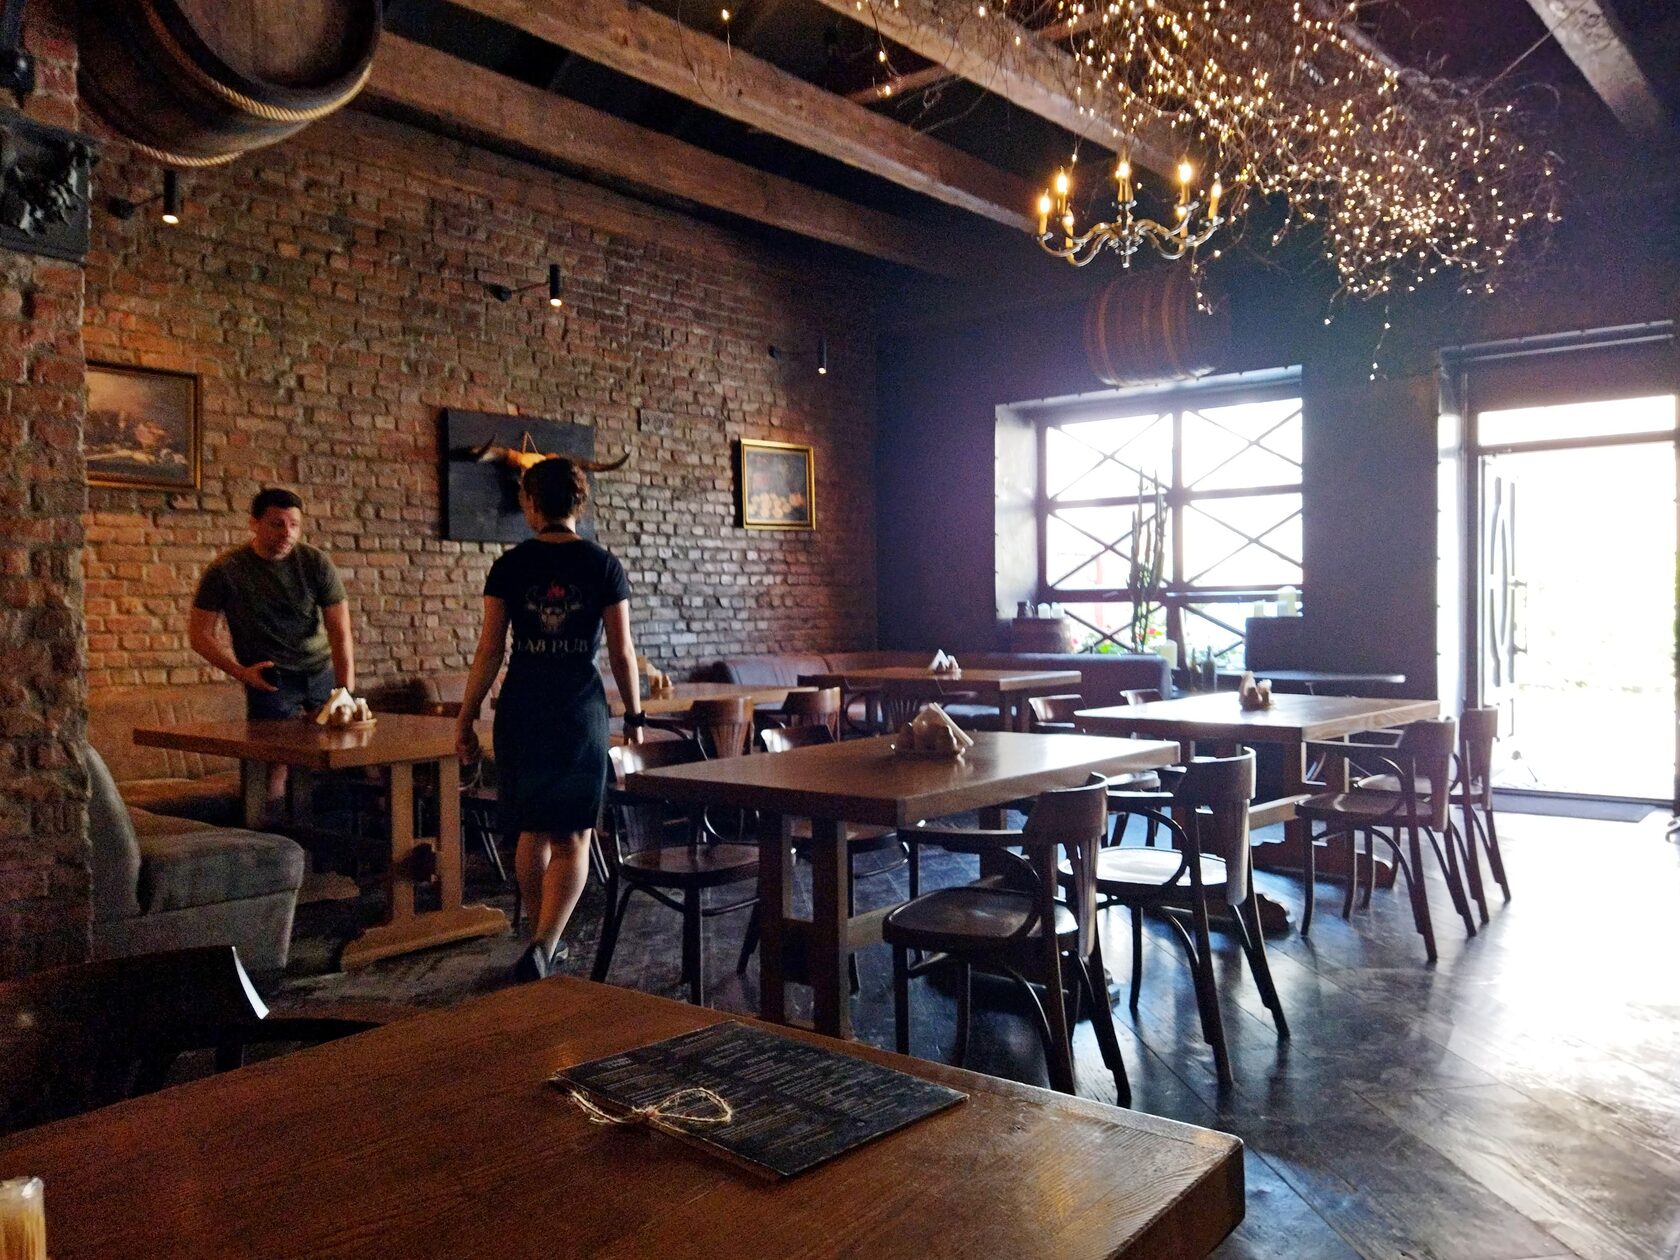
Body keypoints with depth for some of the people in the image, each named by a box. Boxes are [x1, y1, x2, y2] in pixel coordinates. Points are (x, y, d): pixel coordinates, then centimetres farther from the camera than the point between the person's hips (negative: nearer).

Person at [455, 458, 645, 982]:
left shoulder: (510, 567, -1)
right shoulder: (604, 566, -2)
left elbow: (490, 650, -1)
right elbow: (621, 651, -1)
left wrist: (466, 717, 7)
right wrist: (634, 713, 11)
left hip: (523, 708, 1)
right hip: (582, 708, -1)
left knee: (532, 831, 16)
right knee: (572, 837, 5)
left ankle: (544, 939, 28)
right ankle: (543, 945, -11)